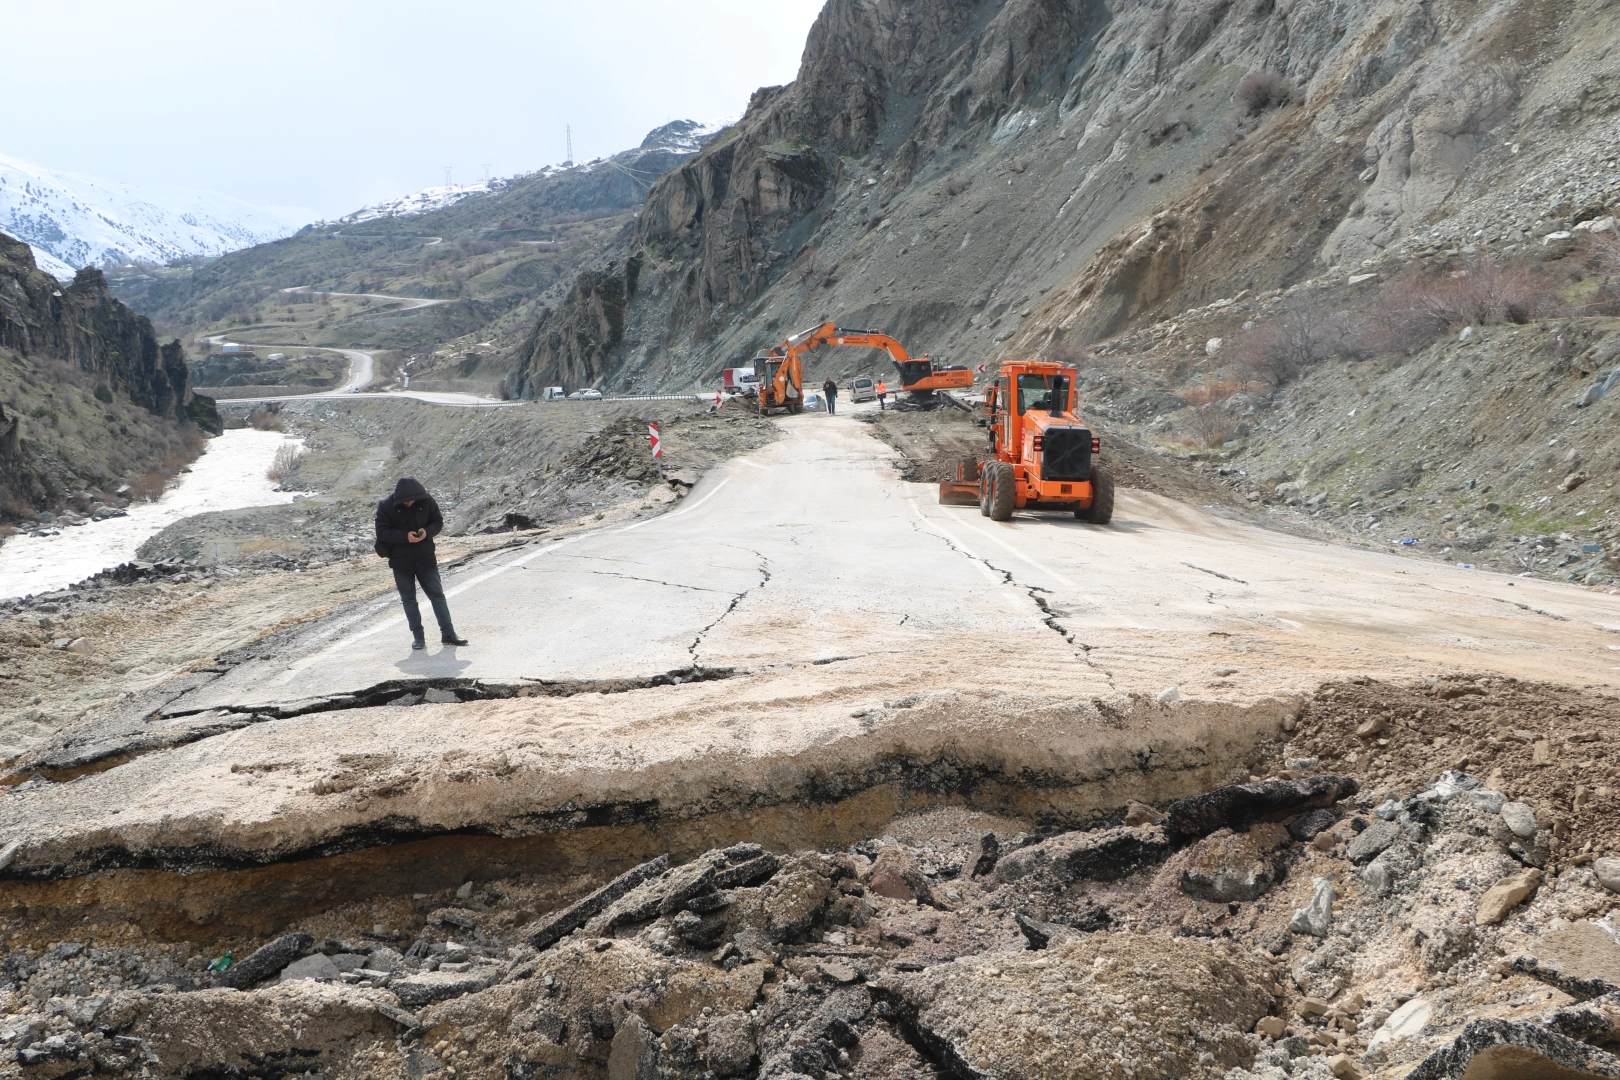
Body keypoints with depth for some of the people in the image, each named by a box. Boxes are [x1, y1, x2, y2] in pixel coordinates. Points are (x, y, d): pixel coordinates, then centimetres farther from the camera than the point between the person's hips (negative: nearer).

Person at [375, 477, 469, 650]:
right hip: (401, 561, -1)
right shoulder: (386, 506, -12)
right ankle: (417, 636, 14)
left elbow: (438, 521, 2)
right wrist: (404, 536, -26)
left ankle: (448, 633, 10)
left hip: (425, 558, 1)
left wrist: (427, 531, -19)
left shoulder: (426, 501, -7)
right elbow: (382, 532, -13)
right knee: (408, 599, 6)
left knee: (437, 594, 4)